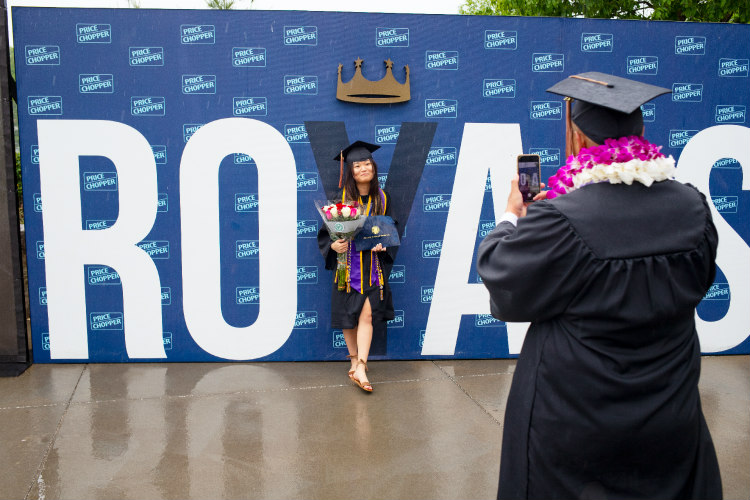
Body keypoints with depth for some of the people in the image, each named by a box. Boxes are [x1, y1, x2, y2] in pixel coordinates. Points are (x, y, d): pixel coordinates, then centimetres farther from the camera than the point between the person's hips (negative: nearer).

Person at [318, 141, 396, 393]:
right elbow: (325, 231, -1)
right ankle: (355, 360, 24)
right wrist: (333, 245, -22)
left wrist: (383, 243, -8)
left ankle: (360, 368, -6)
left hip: (372, 265, 1)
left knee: (367, 314, -8)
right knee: (348, 315, 6)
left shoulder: (381, 198, 3)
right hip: (348, 264, -1)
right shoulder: (341, 198, -5)